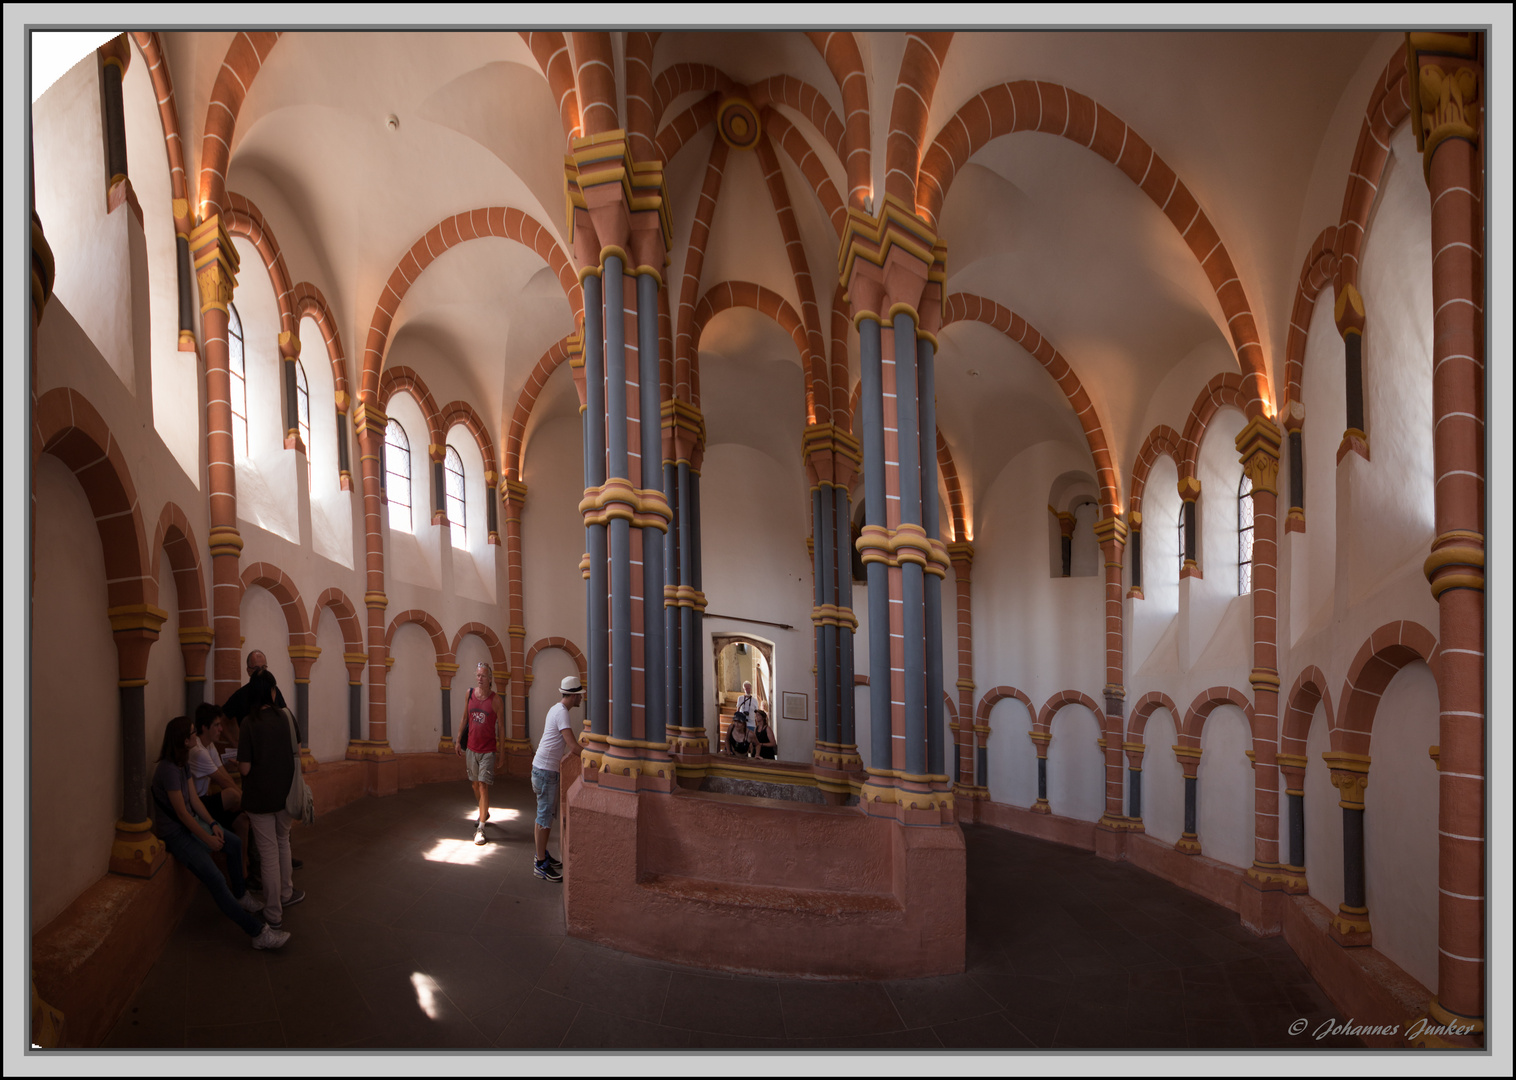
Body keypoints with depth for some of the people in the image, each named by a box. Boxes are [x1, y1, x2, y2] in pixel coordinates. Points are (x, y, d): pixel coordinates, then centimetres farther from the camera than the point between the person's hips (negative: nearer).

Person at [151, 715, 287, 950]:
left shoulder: (183, 763, 5)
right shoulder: (168, 769, -25)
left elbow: (194, 799, 8)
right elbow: (181, 812, -22)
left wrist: (212, 825, -1)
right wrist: (207, 838, -15)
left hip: (191, 823, 10)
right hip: (175, 833, -10)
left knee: (234, 843, 20)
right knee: (216, 881, -20)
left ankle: (239, 894, 34)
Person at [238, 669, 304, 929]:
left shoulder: (250, 724, -16)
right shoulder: (285, 716, -5)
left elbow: (245, 769, -14)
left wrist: (238, 761, 6)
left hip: (259, 797, -3)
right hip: (284, 793, 3)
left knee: (269, 853, 5)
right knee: (283, 842, 24)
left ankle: (273, 914, 15)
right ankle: (285, 894, 39)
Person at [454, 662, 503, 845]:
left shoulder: (495, 699, -10)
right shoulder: (469, 693, 1)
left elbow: (500, 727, -5)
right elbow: (464, 718, 12)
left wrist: (500, 753, -5)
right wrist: (459, 741, 12)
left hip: (488, 750, -4)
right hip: (471, 747, 5)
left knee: (483, 786, -8)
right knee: (475, 784, 17)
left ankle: (480, 829, -2)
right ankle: (484, 813, 41)